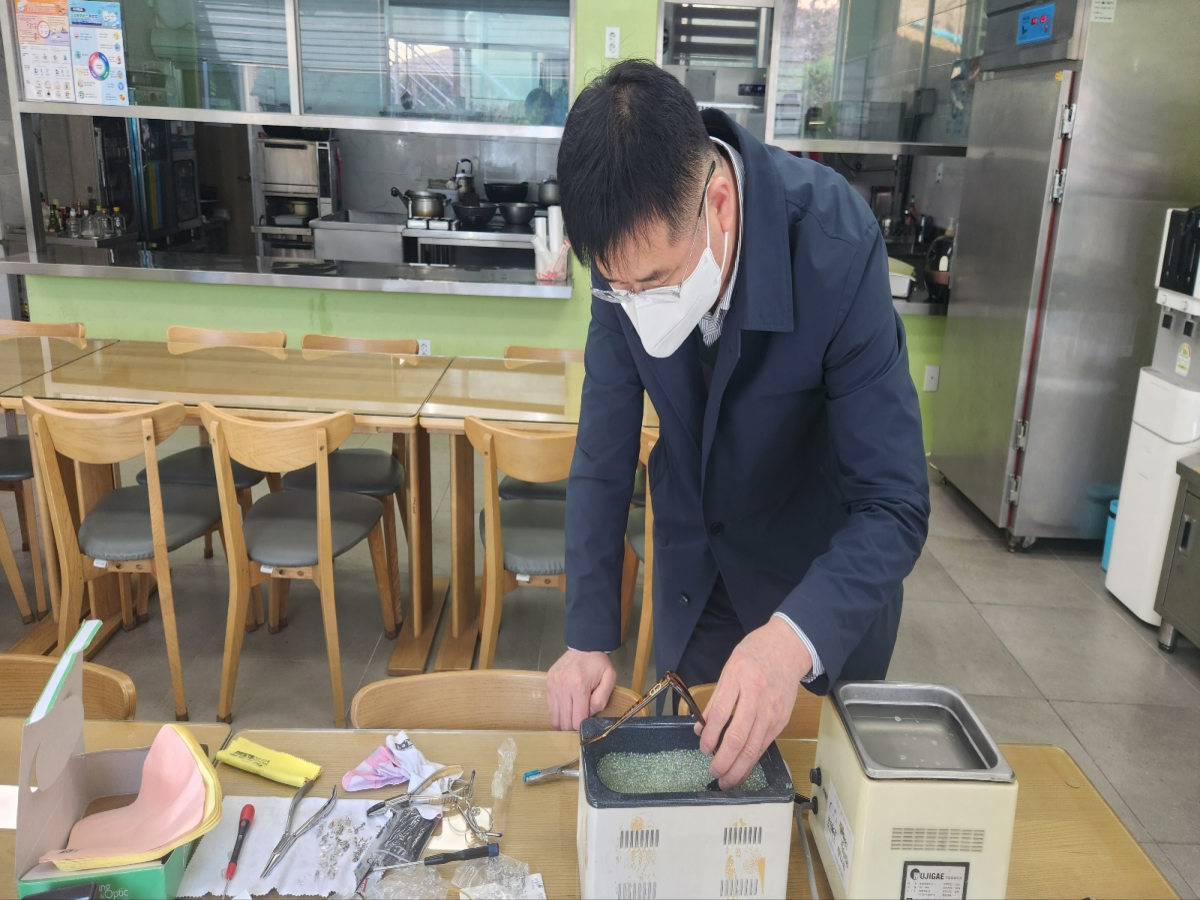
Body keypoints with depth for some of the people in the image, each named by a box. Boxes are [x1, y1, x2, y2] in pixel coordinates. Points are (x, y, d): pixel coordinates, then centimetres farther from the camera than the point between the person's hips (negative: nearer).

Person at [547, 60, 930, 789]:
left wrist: (794, 638, -48)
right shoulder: (635, 244, -21)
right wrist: (590, 636, -17)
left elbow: (896, 507, -31)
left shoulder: (836, 246, -32)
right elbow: (604, 455, -13)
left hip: (826, 572, -3)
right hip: (693, 568, 3)